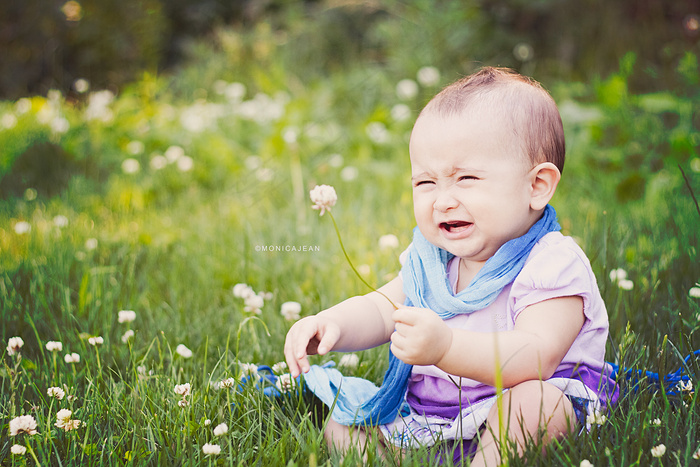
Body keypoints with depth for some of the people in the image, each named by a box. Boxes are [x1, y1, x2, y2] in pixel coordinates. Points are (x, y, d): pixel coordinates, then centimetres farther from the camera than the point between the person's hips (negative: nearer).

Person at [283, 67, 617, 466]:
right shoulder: (430, 257, 5)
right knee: (339, 426, 3)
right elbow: (382, 308, 10)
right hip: (428, 413, 7)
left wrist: (446, 346, -49)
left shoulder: (551, 265, -20)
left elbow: (536, 357, -34)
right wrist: (332, 324, -14)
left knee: (532, 400, -38)